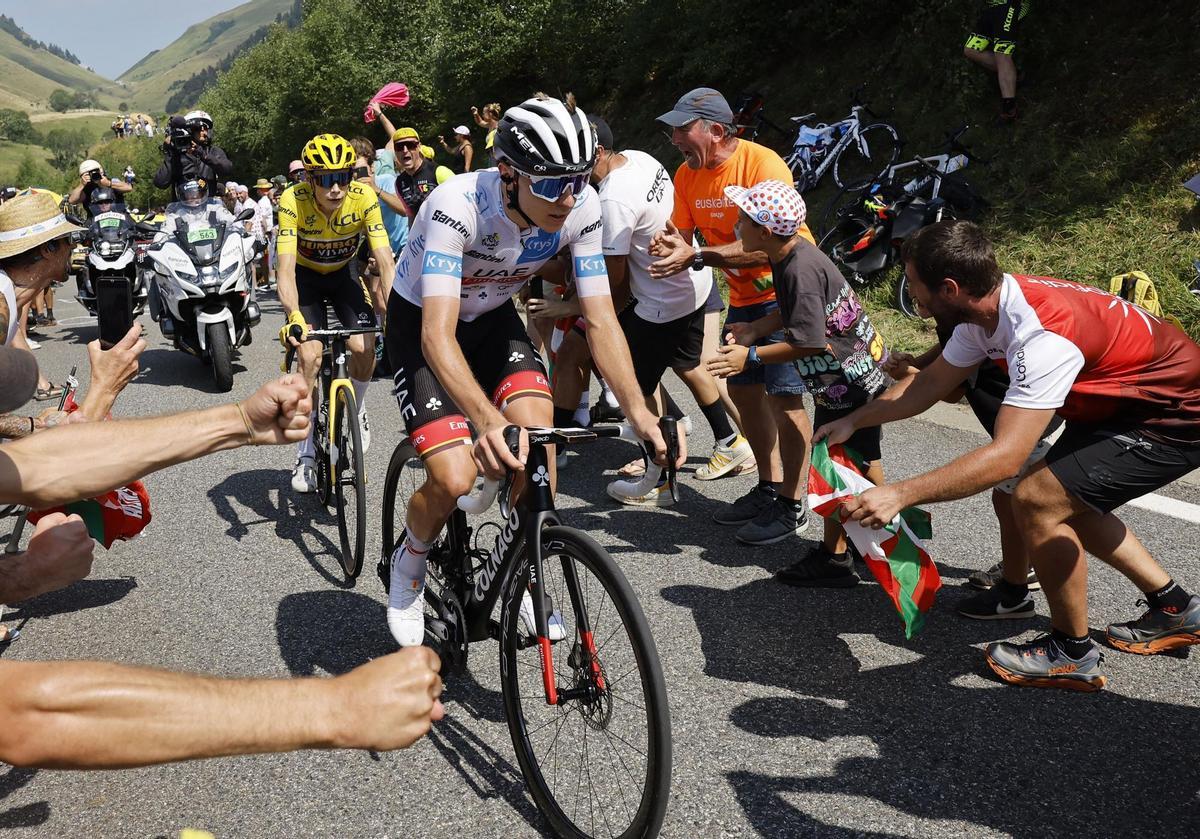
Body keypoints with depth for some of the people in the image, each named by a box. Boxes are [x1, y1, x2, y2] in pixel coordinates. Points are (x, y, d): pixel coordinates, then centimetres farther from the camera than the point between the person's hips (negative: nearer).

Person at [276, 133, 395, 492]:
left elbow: (385, 261, -29)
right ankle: (307, 451, -5)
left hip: (342, 274, 2)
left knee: (363, 347, -20)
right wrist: (293, 317, -55)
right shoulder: (293, 201, -31)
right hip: (306, 276, -1)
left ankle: (357, 409, 14)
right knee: (309, 354, -20)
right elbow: (285, 266, -38)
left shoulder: (364, 198, -27)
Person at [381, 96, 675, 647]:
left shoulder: (582, 208, -22)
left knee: (538, 427, -23)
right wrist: (488, 421, -59)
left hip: (492, 318, 4)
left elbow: (600, 318, -20)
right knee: (454, 479, -20)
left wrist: (638, 410, -33)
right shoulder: (458, 205, -36)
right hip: (421, 323, -4)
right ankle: (406, 566, 15)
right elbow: (438, 334, -43)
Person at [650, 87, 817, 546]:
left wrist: (697, 256, -35)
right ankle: (769, 487, 26)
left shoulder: (762, 164, -24)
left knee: (783, 396, -10)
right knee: (743, 390, 11)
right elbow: (682, 232, -2)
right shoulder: (687, 175, -1)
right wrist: (668, 243, -26)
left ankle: (793, 506, 2)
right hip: (745, 296, 8)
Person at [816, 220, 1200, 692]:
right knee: (1063, 501, 17)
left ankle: (1071, 653, 3)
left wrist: (899, 495, -41)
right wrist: (853, 422, 6)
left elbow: (1005, 458, -40)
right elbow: (931, 383, 8)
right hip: (1126, 401, 10)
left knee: (1037, 500, -16)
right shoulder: (986, 307, -7)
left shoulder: (1041, 334, -35)